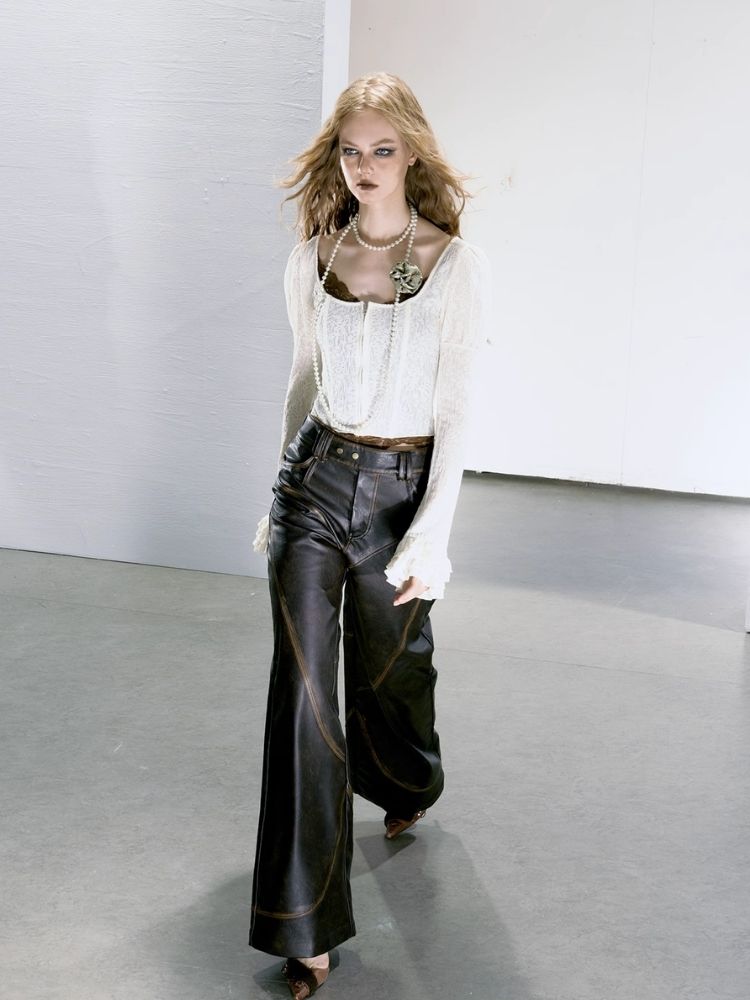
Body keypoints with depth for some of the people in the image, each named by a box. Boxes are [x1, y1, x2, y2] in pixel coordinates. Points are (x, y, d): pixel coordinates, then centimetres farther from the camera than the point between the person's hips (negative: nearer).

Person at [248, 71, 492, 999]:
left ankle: (407, 788, 53)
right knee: (302, 690, -4)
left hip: (402, 486, -2)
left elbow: (454, 409, -10)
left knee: (389, 669, 15)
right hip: (315, 478, 2)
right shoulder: (311, 258, 2)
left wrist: (434, 531, -17)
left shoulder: (457, 264, -8)